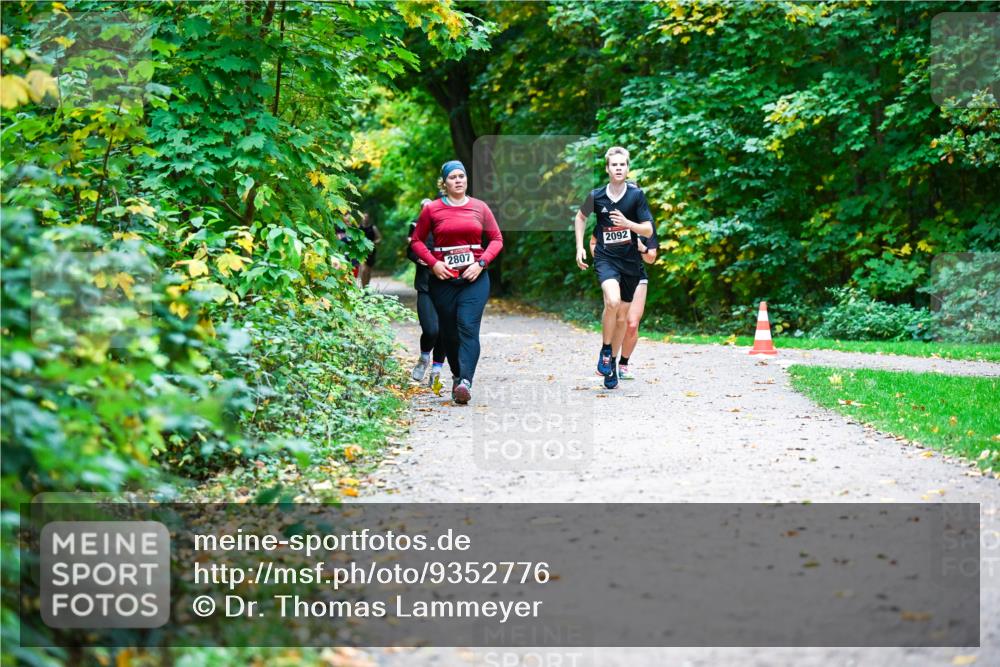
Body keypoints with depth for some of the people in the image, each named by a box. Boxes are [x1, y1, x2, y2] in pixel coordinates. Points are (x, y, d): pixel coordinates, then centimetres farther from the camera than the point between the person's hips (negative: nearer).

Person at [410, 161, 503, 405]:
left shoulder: (480, 207, 5)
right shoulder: (432, 209, 2)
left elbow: (497, 239, 8)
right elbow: (417, 240, 9)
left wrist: (481, 263, -6)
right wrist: (433, 263, -6)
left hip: (474, 277, -1)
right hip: (444, 278, 1)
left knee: (468, 327, -15)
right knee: (449, 332, 6)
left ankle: (465, 382, -25)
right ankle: (457, 376, 26)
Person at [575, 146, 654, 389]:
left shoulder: (636, 195, -7)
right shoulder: (596, 196, -5)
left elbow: (648, 230, -6)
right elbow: (580, 217, 15)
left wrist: (627, 223, -23)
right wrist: (580, 247, 7)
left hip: (630, 260, 2)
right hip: (605, 258, -2)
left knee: (622, 318, 8)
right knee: (613, 301, -28)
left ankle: (613, 362, 24)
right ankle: (605, 352, -9)